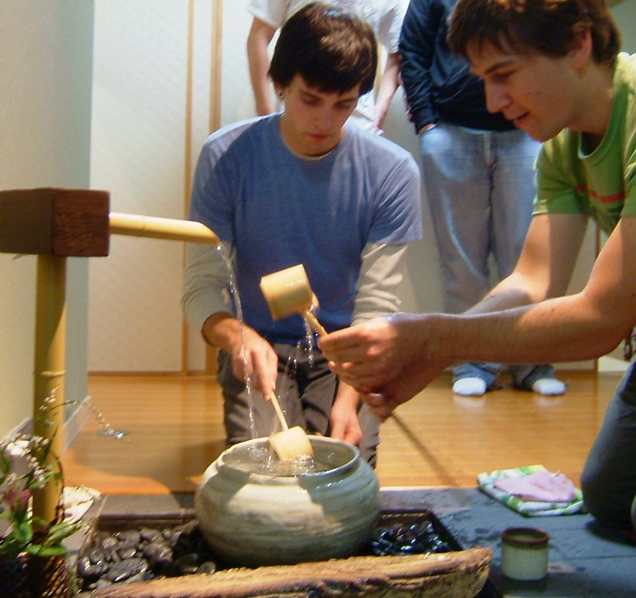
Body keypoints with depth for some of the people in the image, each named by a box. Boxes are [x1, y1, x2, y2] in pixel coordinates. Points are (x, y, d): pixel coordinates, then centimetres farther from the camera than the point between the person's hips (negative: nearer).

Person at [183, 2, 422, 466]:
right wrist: (239, 337, -34)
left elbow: (376, 304, -11)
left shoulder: (393, 172, -10)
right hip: (260, 345, 0)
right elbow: (201, 286, -11)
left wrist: (348, 397, -26)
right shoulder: (227, 156, -10)